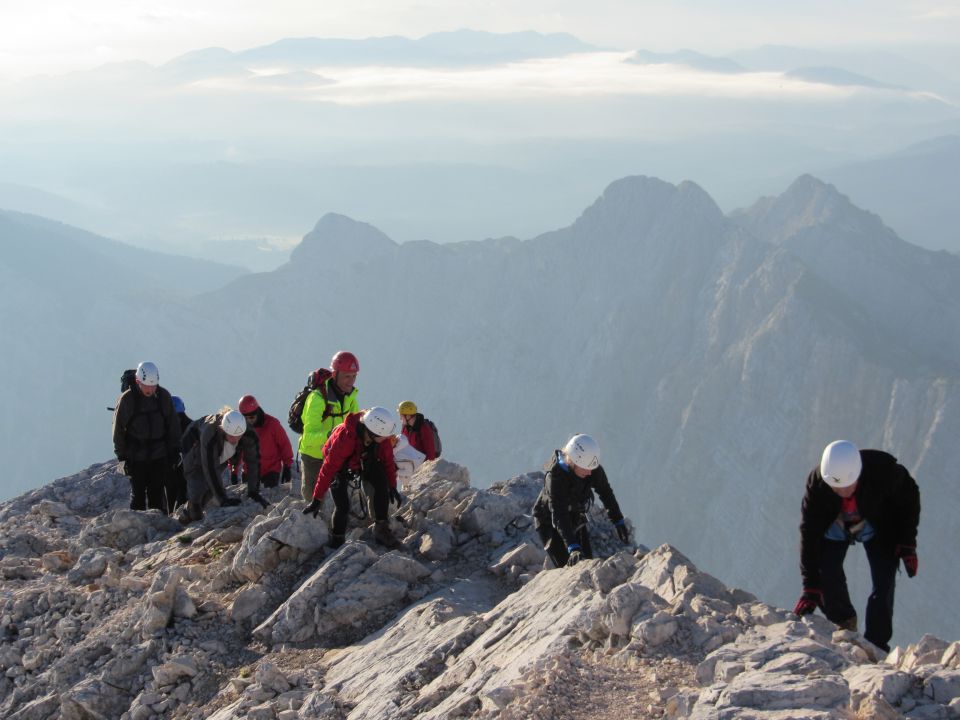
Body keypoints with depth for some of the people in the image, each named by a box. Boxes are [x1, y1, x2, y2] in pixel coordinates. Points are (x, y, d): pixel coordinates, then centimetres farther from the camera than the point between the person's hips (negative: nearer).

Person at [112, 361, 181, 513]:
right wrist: (122, 456, -6)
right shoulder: (127, 399, -10)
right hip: (136, 457, -2)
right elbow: (118, 429, -5)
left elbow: (173, 425, 9)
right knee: (138, 493, 2)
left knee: (157, 493, 5)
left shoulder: (163, 396, -1)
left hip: (159, 455, 2)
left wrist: (175, 450, 7)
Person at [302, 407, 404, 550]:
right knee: (343, 505, -17)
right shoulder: (345, 436, -42)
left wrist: (392, 487, -5)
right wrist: (317, 499, -32)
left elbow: (388, 461, -9)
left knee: (382, 485, -20)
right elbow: (328, 468, -36)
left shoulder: (383, 437, -27)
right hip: (340, 465, -4)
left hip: (365, 460, 4)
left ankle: (381, 530, -9)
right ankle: (336, 540, 6)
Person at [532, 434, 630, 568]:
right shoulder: (555, 476, -36)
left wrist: (619, 522, -2)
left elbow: (606, 493, -2)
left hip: (575, 518, 6)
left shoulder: (593, 468, -20)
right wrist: (573, 548, -49)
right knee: (566, 566, -16)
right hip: (549, 522, -5)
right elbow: (558, 515, -41)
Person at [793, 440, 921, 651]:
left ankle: (876, 647, -5)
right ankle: (844, 626, 12)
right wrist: (810, 586, -29)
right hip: (834, 529, 1)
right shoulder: (816, 482, -34)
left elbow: (909, 497, -14)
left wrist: (907, 544, -17)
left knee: (884, 582, -15)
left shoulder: (884, 469, -37)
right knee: (826, 576, -15)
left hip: (878, 529, -1)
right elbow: (808, 533, -27)